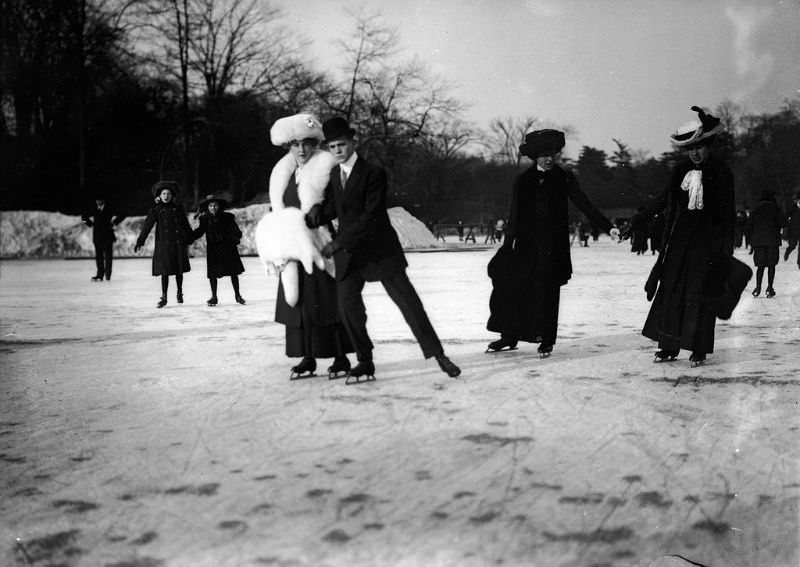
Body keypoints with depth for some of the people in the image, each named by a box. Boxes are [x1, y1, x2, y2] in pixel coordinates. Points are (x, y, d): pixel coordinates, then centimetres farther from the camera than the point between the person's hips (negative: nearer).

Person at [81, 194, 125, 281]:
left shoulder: (110, 209, -1)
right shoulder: (93, 210, 9)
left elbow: (122, 215, 2)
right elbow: (83, 216, 23)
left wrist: (114, 222, -1)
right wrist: (89, 223, 10)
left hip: (107, 235, -3)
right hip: (97, 236, 3)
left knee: (108, 256, -4)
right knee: (98, 256, 1)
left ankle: (107, 274, 2)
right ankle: (100, 274, 2)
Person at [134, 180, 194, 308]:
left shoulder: (178, 209, 8)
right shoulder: (156, 210, 3)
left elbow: (186, 225, 17)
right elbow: (147, 226, -1)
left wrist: (189, 240, 20)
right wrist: (140, 242, -8)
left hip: (178, 244, 2)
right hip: (163, 244, -2)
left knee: (179, 270, 5)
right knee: (165, 272, -4)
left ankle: (179, 293, 24)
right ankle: (163, 298, 3)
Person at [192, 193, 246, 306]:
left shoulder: (227, 218, -2)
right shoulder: (205, 219, 1)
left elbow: (234, 230, -6)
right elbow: (199, 232, 7)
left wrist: (237, 236, -25)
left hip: (228, 248, 0)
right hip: (213, 250, 1)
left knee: (233, 271, 5)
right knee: (212, 273, -1)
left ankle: (237, 295, 18)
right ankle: (214, 297, 11)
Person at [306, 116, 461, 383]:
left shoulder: (373, 173, -13)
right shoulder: (332, 175, 9)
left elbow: (371, 217, -19)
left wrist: (337, 243, -21)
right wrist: (319, 210, -10)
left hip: (380, 250, -5)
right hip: (347, 253, 5)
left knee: (409, 301, -4)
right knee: (348, 305, -3)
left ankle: (438, 355, 4)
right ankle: (365, 362, 11)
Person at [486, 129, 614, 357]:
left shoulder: (564, 178, 4)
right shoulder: (523, 180, 8)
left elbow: (585, 205, 1)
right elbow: (515, 215, 9)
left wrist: (608, 227, -8)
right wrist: (507, 244, 4)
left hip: (552, 246, -2)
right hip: (526, 243, 2)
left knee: (547, 292, -1)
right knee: (513, 288, -1)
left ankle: (546, 340, 11)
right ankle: (509, 336, 11)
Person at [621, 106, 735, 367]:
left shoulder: (721, 173, -6)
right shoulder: (681, 171, 7)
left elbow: (729, 215, -5)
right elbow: (663, 200, 17)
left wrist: (727, 252, -10)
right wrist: (636, 221, 16)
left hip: (707, 239, -4)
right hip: (680, 237, 4)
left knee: (699, 293, -2)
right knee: (671, 289, 2)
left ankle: (699, 349, 8)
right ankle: (669, 346, 9)